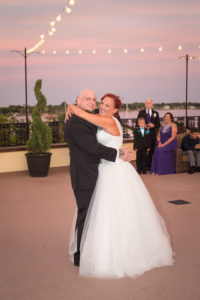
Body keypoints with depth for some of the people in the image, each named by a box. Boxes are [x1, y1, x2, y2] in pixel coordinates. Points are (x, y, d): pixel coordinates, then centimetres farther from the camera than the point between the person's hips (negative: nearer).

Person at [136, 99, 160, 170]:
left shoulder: (155, 113, 11)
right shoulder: (141, 112, 9)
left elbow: (158, 124, 9)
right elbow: (137, 122, 6)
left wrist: (153, 125, -11)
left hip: (152, 134, 1)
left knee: (151, 151, 2)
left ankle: (148, 166, 11)